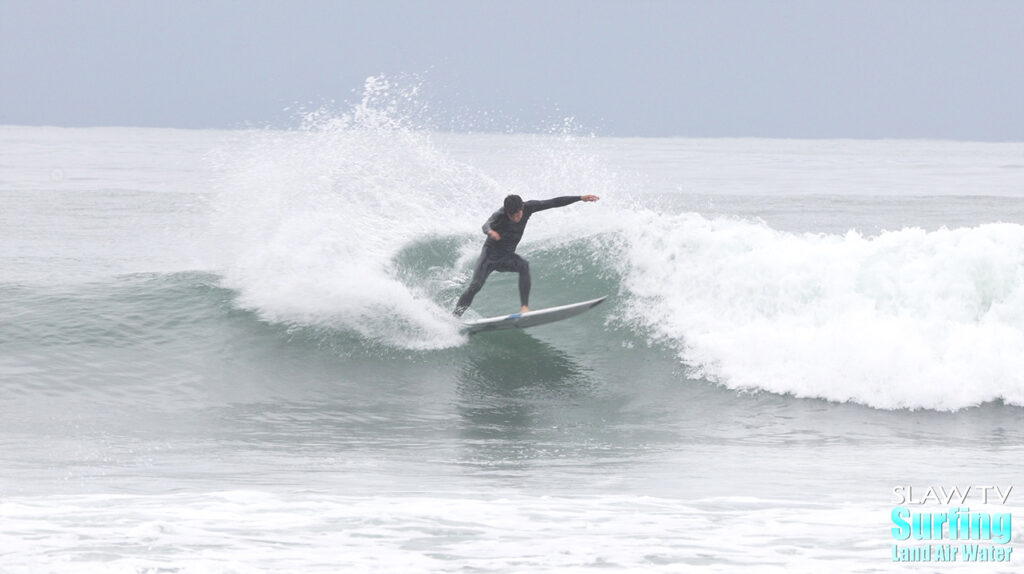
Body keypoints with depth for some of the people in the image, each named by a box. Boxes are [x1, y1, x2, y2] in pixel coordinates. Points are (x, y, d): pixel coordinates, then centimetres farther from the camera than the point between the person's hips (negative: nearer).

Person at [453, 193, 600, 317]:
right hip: (490, 254, -3)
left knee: (524, 266, -29)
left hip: (507, 257, 3)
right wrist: (490, 231, -69)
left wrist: (580, 198, -9)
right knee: (475, 286, -18)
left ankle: (524, 307, -32)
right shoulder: (500, 215, -25)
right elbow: (487, 225, -44)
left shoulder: (528, 207, -13)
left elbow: (554, 203, -7)